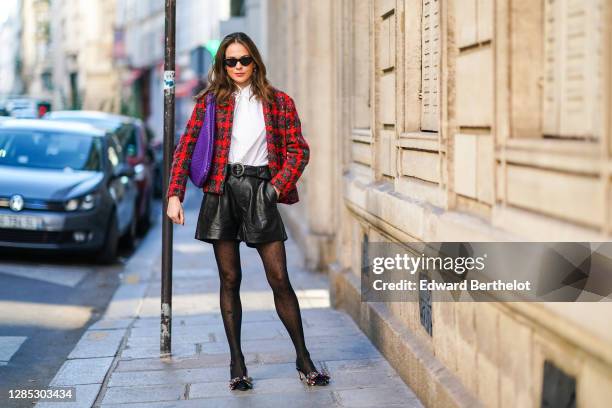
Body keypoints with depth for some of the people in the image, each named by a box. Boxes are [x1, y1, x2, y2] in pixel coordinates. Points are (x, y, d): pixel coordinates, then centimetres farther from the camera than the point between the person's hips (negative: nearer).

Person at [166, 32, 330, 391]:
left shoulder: (278, 102, 6)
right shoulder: (210, 101, 6)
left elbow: (299, 151, 4)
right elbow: (185, 148, 3)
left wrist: (277, 186, -9)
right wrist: (175, 195, -6)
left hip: (260, 191, 0)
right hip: (222, 191, 1)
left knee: (280, 280, -2)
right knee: (230, 279, 5)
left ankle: (304, 359, 9)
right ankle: (237, 363, 13)